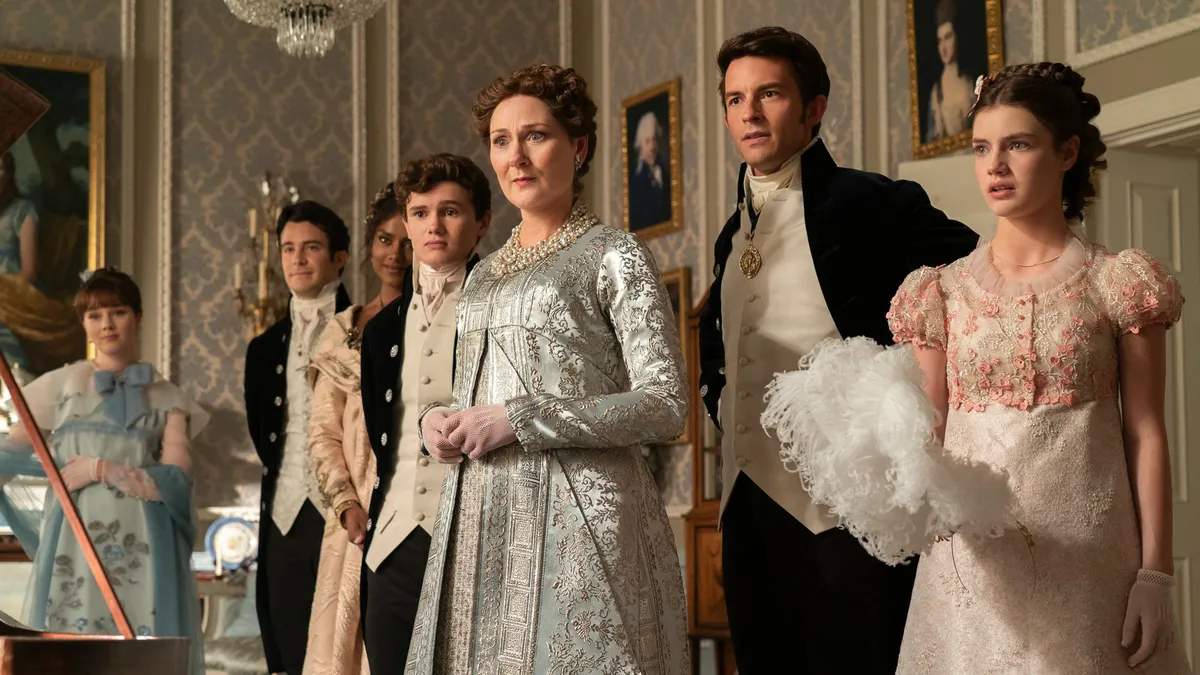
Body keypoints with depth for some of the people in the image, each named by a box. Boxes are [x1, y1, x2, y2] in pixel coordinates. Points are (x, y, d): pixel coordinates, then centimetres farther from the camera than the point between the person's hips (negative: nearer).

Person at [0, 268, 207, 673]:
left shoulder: (168, 399, 11)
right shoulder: (61, 385, 13)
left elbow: (177, 480, -1)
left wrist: (101, 469, -7)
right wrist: (61, 468, 2)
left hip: (142, 548, 0)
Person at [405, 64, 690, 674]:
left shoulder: (614, 255, -1)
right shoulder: (483, 275, 19)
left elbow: (665, 406, -9)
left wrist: (516, 420, -14)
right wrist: (440, 424, 2)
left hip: (577, 512, -6)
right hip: (479, 520, 6)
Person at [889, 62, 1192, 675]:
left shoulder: (1117, 283, 0)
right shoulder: (944, 290, 6)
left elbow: (1145, 434, -1)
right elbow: (928, 430, 8)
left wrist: (1155, 573, -6)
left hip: (1086, 554, -2)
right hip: (976, 557, 2)